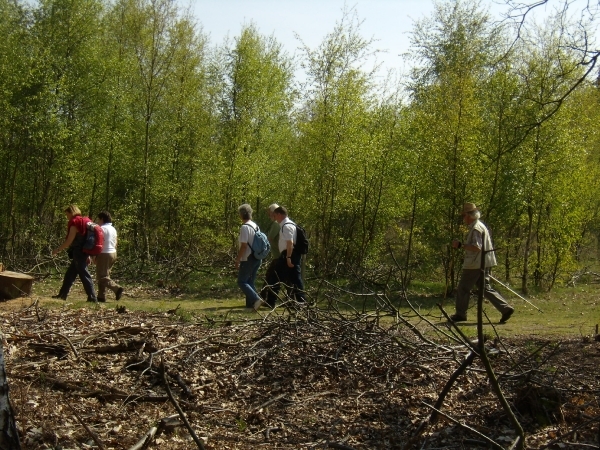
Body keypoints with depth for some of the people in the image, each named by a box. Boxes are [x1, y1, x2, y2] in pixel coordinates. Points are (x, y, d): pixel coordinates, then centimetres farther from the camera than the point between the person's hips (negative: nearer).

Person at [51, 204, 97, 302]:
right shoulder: (85, 221, 15)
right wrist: (87, 255, 20)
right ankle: (62, 294, 24)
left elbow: (69, 241, -15)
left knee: (84, 275, -6)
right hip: (83, 253, 9)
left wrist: (58, 249, -6)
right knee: (69, 274, 16)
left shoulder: (75, 223, -12)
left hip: (78, 253, -9)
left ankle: (92, 297, -5)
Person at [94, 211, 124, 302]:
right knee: (104, 275, 13)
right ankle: (101, 296, 12)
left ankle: (117, 288, -25)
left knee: (102, 277, -8)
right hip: (113, 253, 9)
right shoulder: (113, 229, 14)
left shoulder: (102, 229, -12)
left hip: (104, 254, -9)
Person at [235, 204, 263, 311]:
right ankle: (250, 303, 13)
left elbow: (244, 246, -20)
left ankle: (256, 299, -17)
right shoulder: (255, 226, 10)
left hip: (248, 259, -9)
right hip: (257, 258, 9)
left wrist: (237, 260, -12)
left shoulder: (244, 227, -16)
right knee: (250, 281, 15)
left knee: (241, 282, -3)